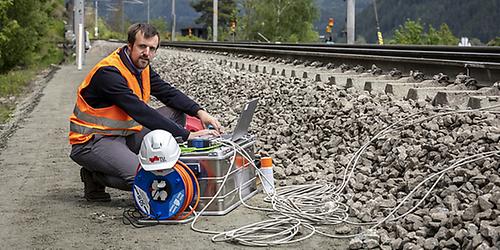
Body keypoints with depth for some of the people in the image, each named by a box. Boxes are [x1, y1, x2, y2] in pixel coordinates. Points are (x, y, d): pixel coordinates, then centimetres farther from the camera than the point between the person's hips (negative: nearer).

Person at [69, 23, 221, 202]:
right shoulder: (109, 73, -24)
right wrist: (186, 135, -32)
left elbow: (169, 93, 5)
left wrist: (200, 112, -14)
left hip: (124, 134, 9)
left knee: (176, 113, 2)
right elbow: (142, 113, -31)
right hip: (92, 140, -9)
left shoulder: (141, 67, 4)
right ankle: (94, 177, -3)